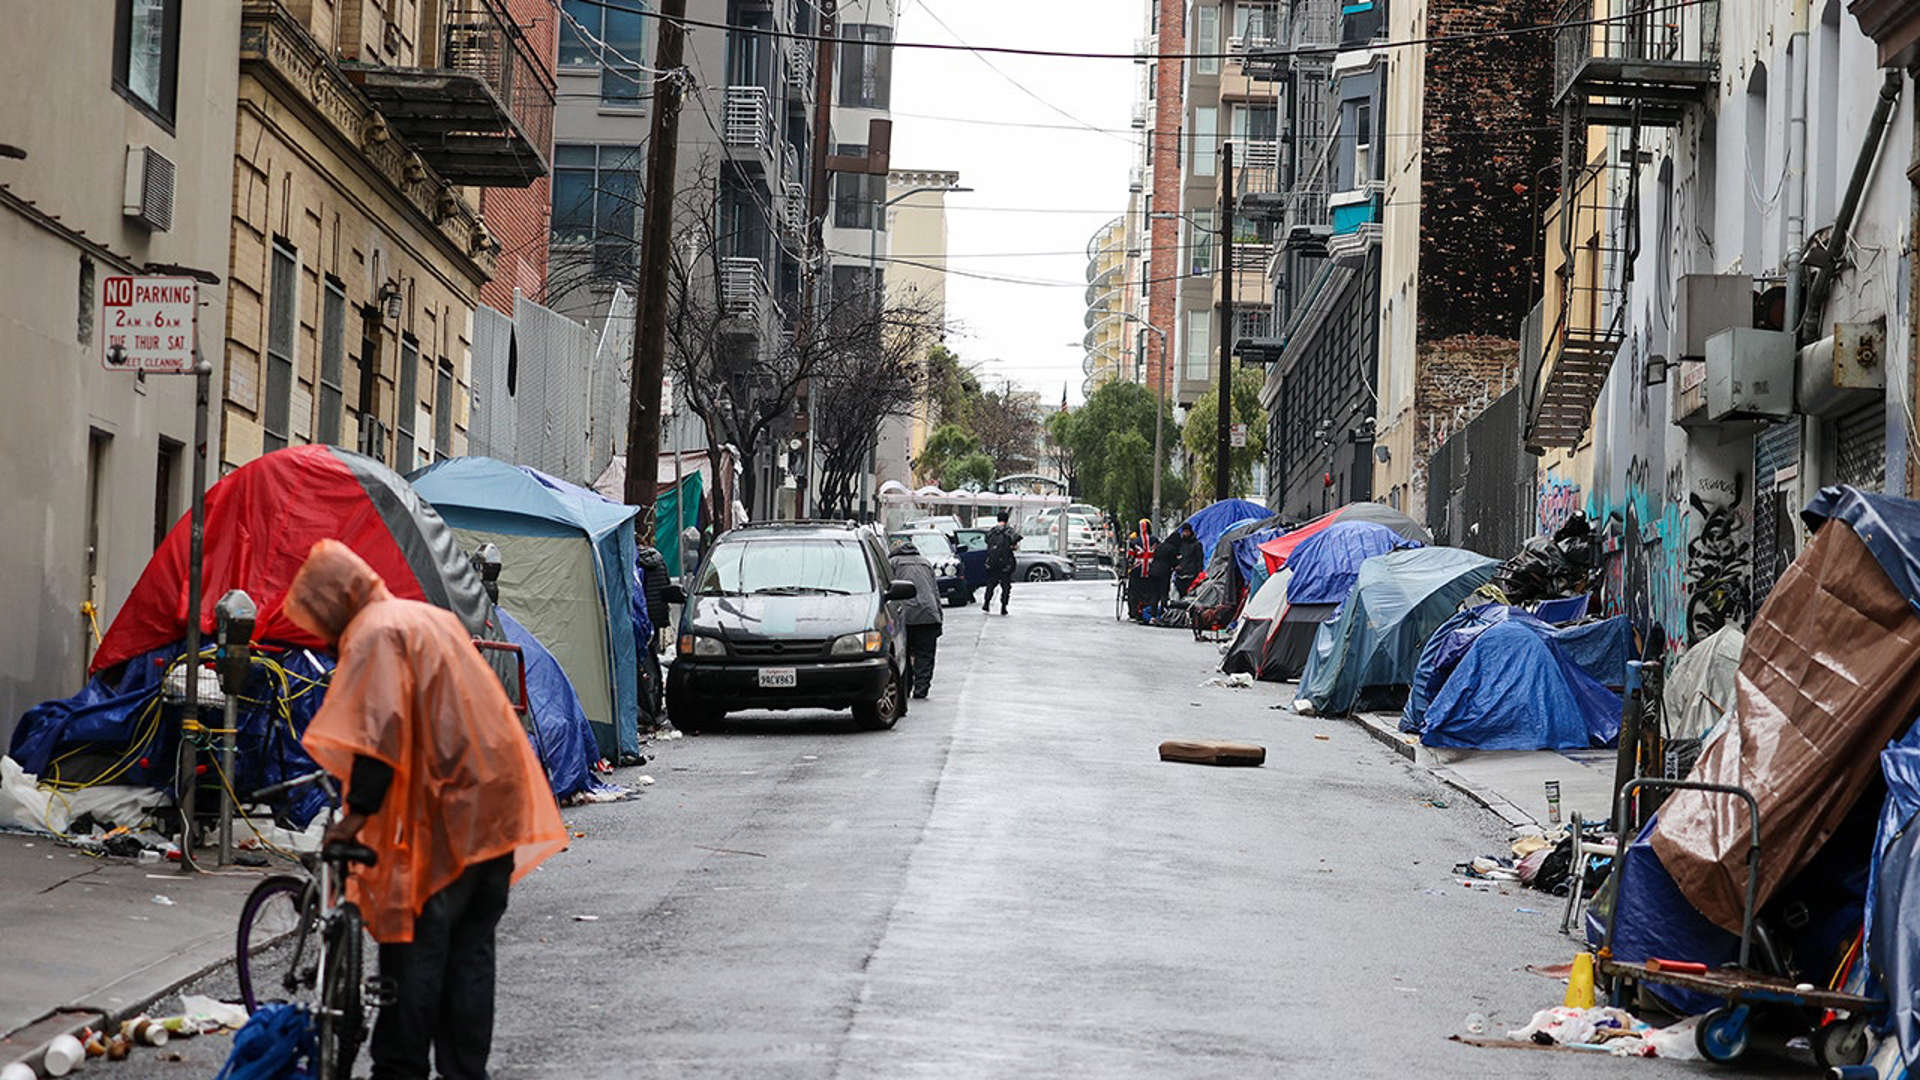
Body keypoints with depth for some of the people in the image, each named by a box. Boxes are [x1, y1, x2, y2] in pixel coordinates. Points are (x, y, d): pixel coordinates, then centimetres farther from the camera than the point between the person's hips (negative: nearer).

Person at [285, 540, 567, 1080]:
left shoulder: (374, 635, -8)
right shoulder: (433, 617, 20)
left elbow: (378, 731, -21)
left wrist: (357, 812, -24)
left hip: (442, 816, -9)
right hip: (495, 809, 9)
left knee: (413, 945, -5)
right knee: (472, 949, 10)